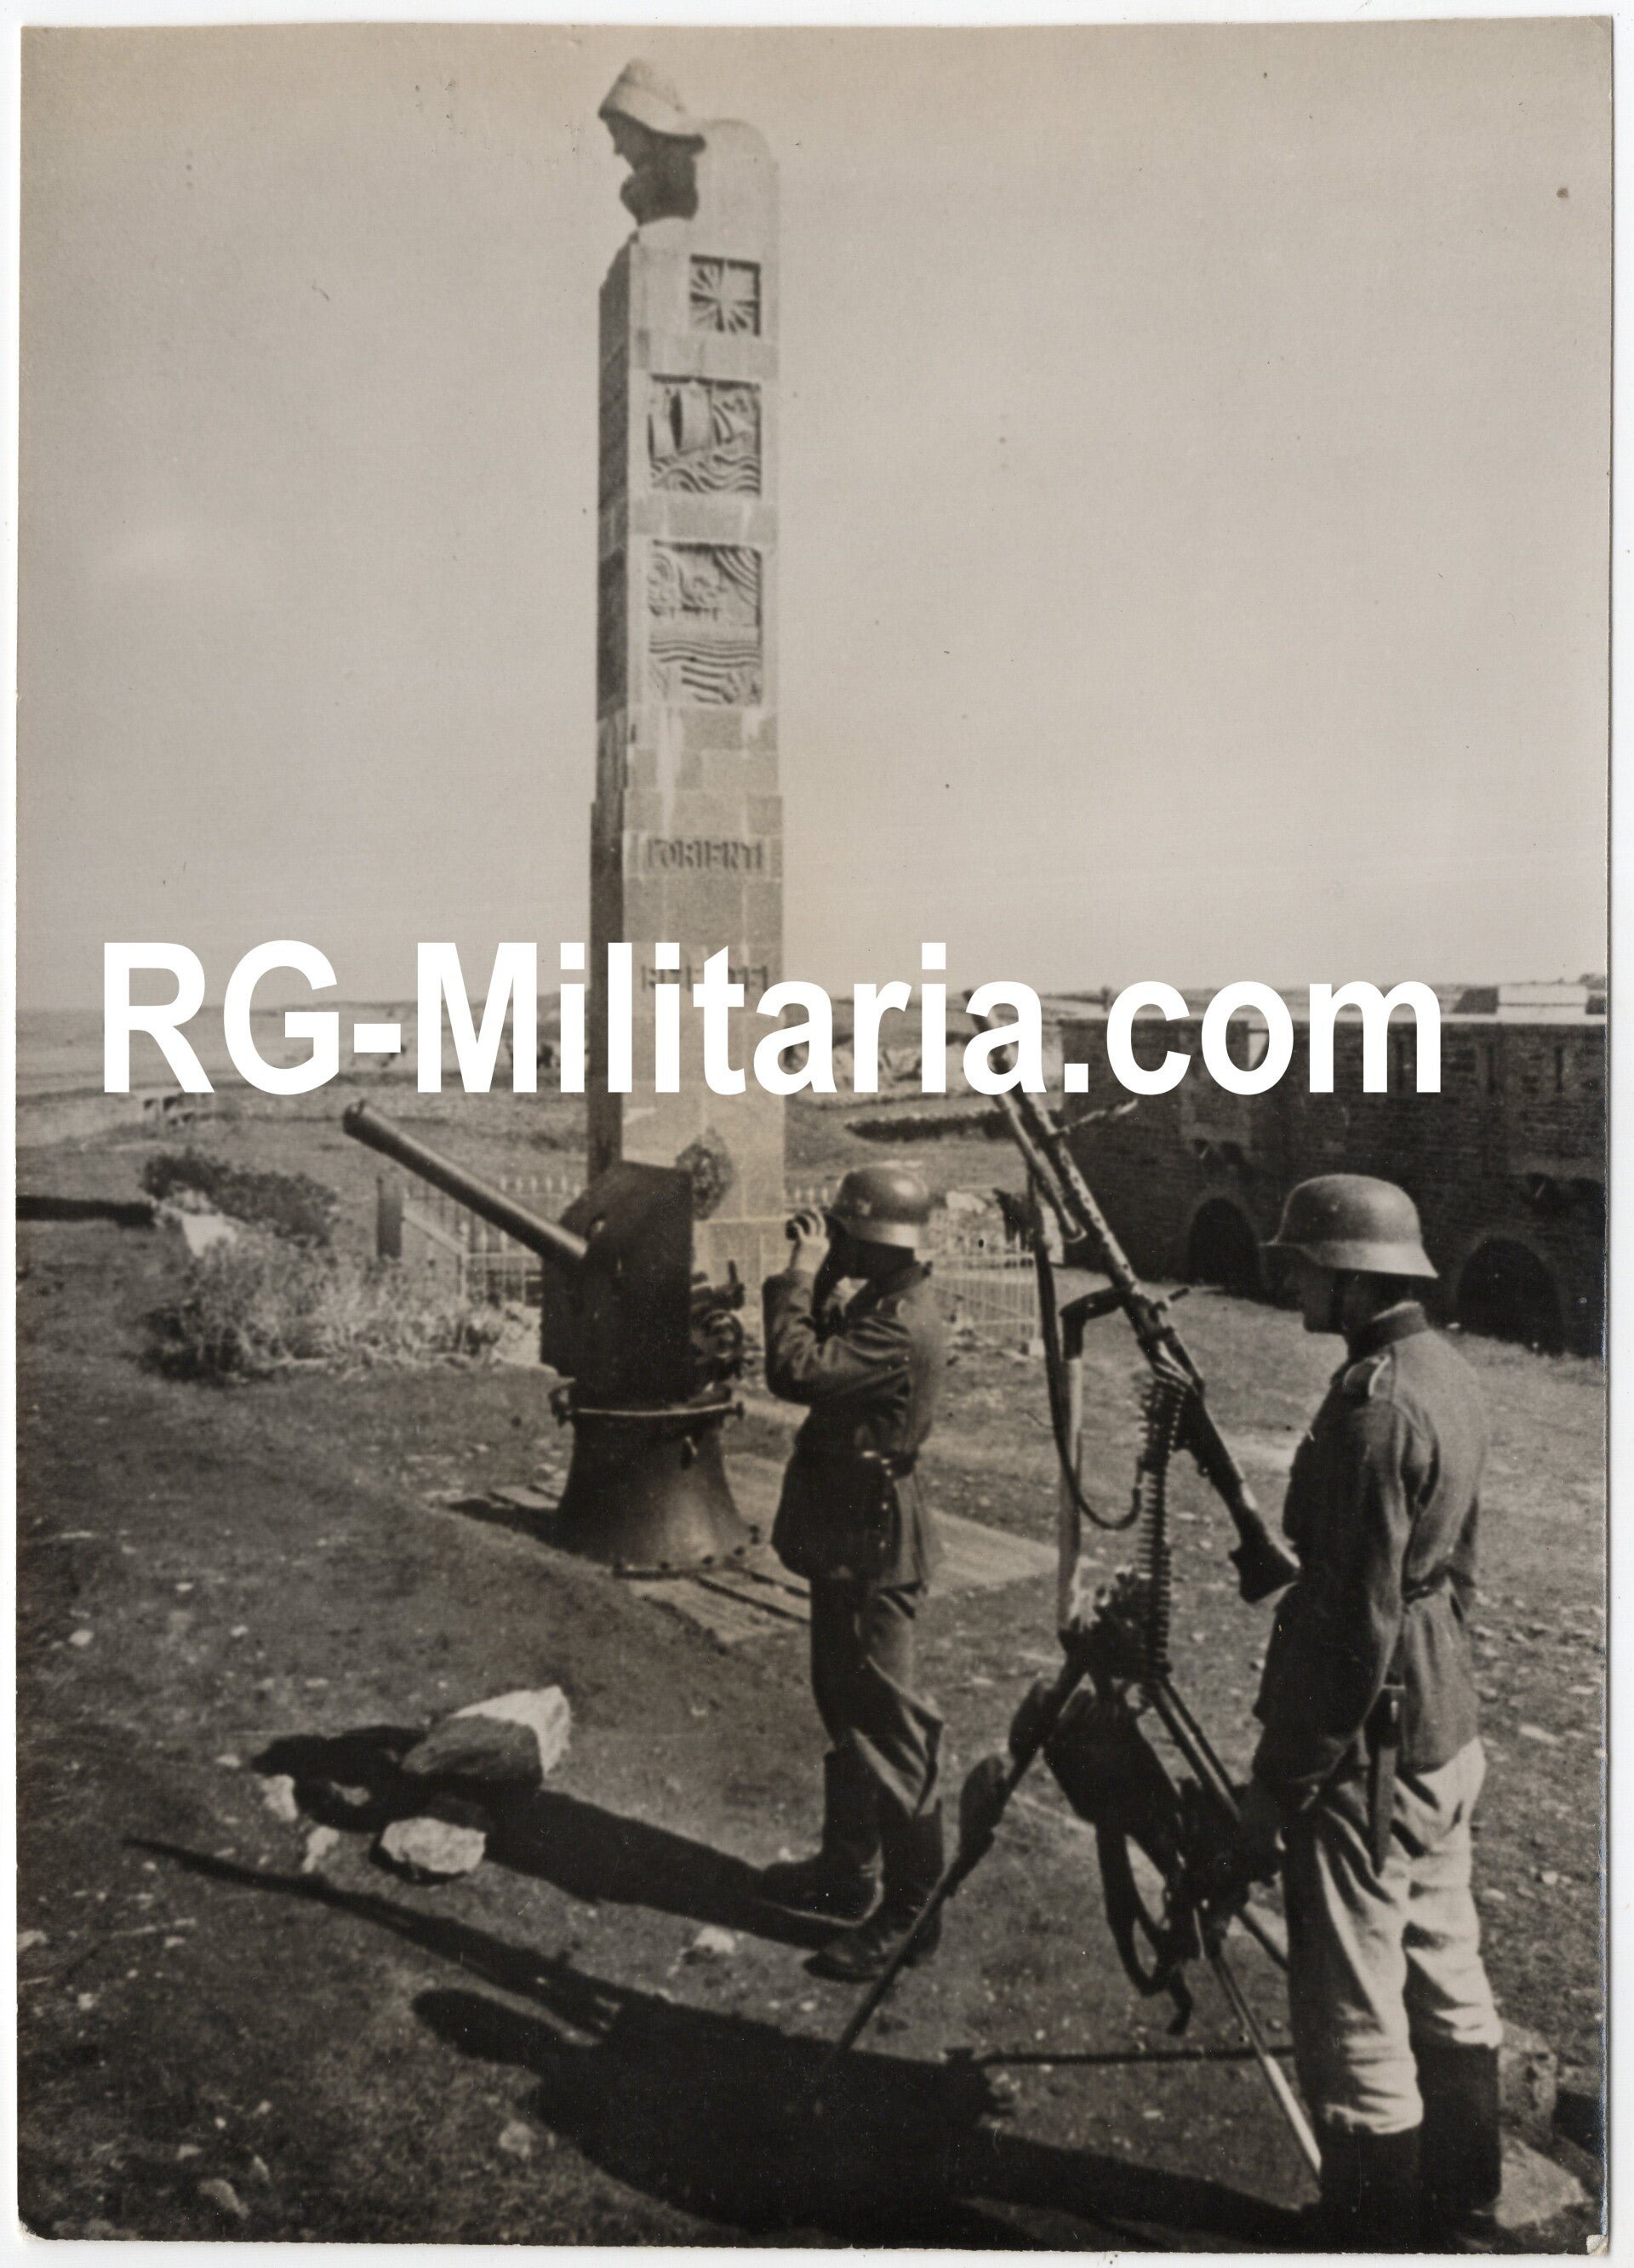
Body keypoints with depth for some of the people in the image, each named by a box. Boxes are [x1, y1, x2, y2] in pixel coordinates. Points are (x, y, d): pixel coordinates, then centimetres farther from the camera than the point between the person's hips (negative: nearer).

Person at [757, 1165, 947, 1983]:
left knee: (887, 1730, -2)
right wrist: (814, 1283, 4)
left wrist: (800, 1278, -21)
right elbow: (823, 1359, 16)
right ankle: (846, 1870, 36)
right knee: (846, 1715, 21)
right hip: (847, 1538, 11)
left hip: (872, 1547, -11)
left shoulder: (899, 1327, -25)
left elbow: (795, 1371, -32)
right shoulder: (884, 1304, 8)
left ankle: (911, 1910, 9)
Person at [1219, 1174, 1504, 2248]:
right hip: (1449, 1730, 10)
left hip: (1371, 1753, -10)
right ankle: (1460, 2214, 38)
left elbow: (1355, 1625, -24)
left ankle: (1374, 2234, 16)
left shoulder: (1375, 1406, -24)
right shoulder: (1450, 1373, 6)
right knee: (1448, 1980, 22)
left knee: (1354, 2019, 3)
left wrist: (1281, 1786, -18)